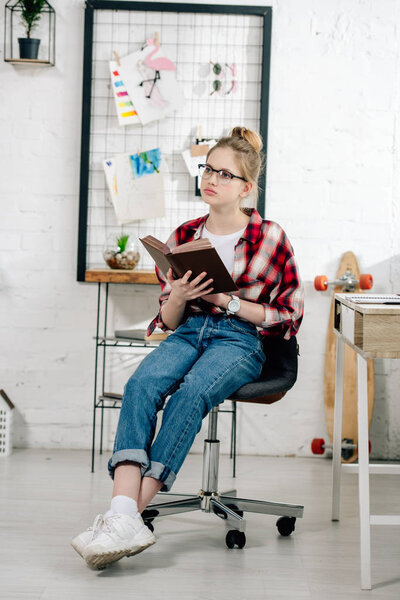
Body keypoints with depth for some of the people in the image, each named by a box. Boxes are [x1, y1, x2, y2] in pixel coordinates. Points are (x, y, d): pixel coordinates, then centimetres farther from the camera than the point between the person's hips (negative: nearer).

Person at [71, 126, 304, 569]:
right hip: (187, 333, 3)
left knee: (190, 392, -36)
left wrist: (226, 300, -8)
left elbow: (289, 317, 3)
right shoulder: (184, 237, 14)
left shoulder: (270, 238, 4)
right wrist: (177, 298, -8)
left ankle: (128, 516, -40)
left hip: (240, 339, -3)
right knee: (141, 385, -31)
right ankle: (124, 514, -45)